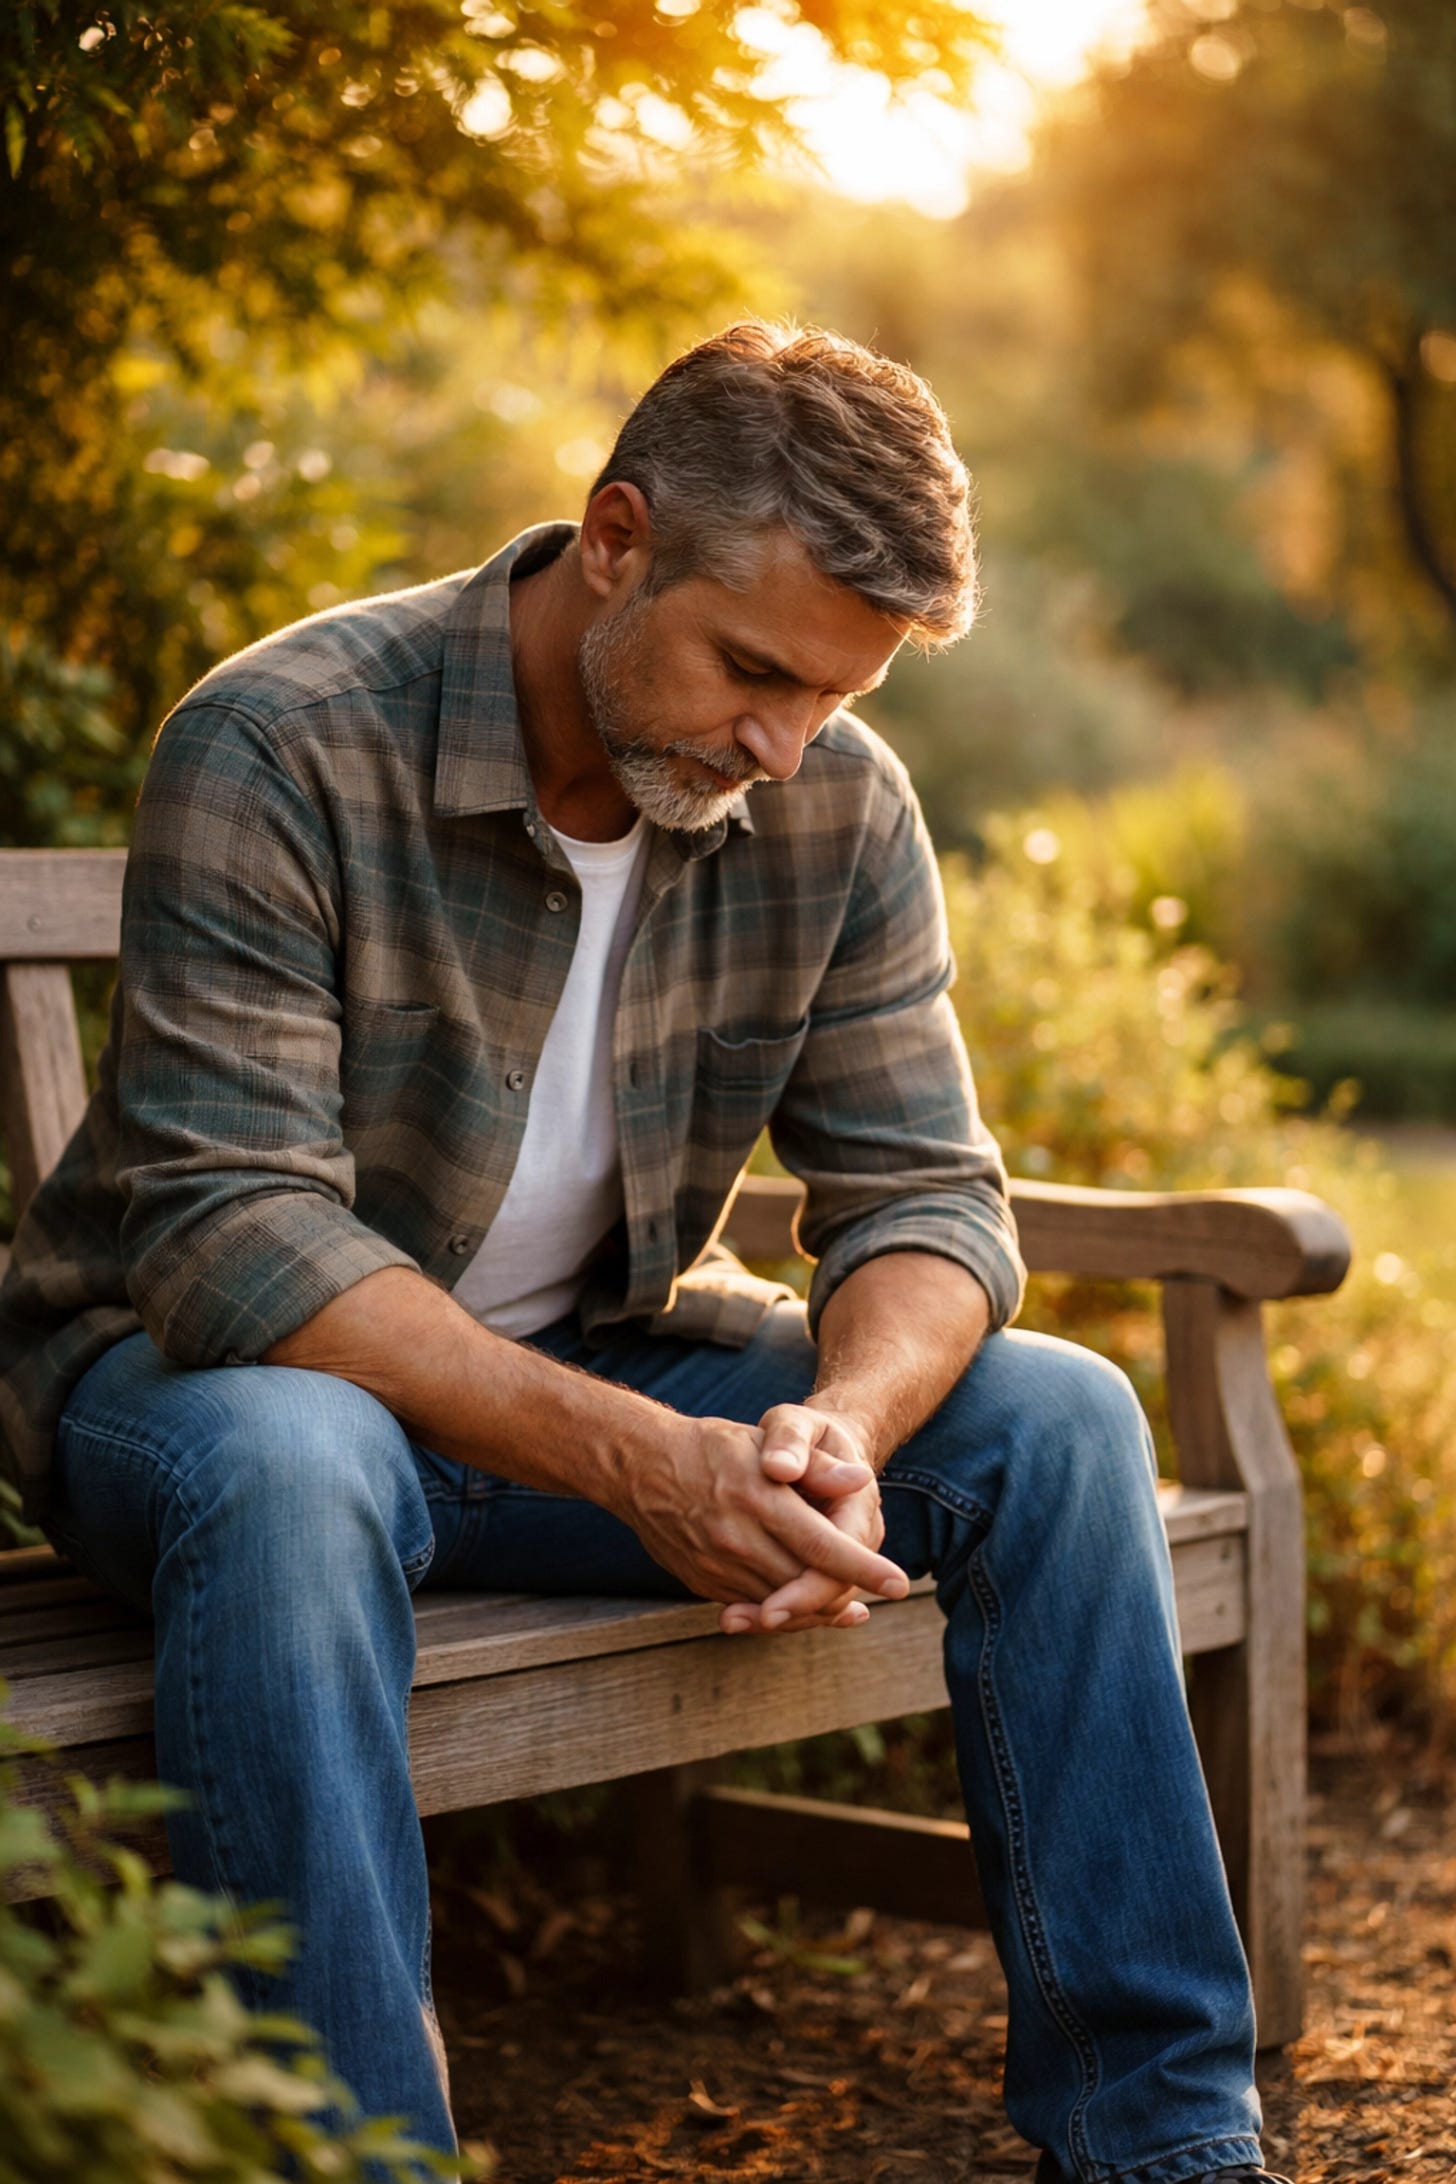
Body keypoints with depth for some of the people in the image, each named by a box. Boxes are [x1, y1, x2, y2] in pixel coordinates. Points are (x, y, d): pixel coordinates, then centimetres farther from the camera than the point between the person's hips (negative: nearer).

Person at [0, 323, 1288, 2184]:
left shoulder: (840, 809, -6)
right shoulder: (281, 754, -23)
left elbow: (922, 1191, -6)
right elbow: (233, 1234, -29)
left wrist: (840, 1428, -30)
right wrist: (638, 1461, -39)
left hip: (602, 1362, 5)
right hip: (199, 1367, -4)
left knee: (1055, 1422, -13)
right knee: (285, 1469, -40)